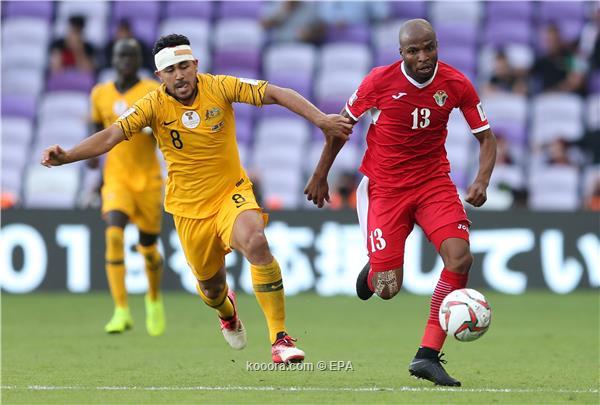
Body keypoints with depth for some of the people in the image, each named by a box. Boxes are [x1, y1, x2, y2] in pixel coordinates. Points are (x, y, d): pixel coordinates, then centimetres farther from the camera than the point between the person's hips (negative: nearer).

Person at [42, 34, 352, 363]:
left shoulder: (219, 88, -10)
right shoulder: (154, 105, -10)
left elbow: (275, 94, -13)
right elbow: (111, 136, -17)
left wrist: (321, 120, -24)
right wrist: (65, 156, -32)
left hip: (231, 192, -1)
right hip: (189, 208, 1)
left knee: (256, 242, -32)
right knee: (211, 287, 10)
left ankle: (280, 338, -25)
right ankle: (226, 310, 53)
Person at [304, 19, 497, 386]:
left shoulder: (457, 84, -8)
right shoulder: (379, 81, -13)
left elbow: (486, 137, 2)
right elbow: (342, 124, 3)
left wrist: (482, 180, -16)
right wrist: (320, 176, 9)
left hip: (434, 182, 2)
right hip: (385, 187, -1)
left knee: (460, 257, -24)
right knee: (388, 289, -6)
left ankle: (428, 356, -16)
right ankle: (374, 269, 37)